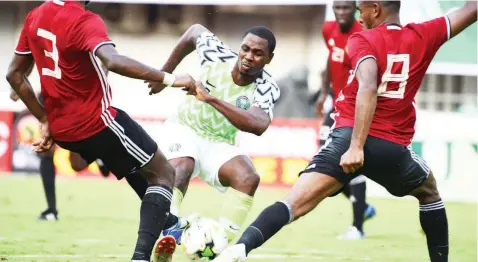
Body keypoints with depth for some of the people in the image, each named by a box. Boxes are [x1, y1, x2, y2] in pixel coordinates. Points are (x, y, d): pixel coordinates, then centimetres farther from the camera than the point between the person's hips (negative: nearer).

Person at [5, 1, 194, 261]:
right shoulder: (85, 22, -22)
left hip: (60, 129, 8)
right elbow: (113, 61, -40)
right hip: (97, 122, -8)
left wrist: (45, 120, 13)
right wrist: (168, 79, -37)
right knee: (163, 174, 3)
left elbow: (15, 74, 10)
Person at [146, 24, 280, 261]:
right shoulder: (218, 56, -14)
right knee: (180, 166, -34)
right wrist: (165, 73, 14)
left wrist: (211, 99, -45)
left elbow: (258, 126, -40)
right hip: (184, 129, -1)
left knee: (248, 178, -27)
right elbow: (195, 31, 10)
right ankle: (169, 232, -45)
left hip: (218, 145, 1)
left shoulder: (266, 89, -17)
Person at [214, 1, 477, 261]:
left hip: (350, 138, -3)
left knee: (295, 202, -15)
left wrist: (356, 146, -24)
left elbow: (368, 87, -18)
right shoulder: (424, 36, 10)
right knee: (429, 192, 34)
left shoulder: (362, 40, 0)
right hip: (394, 148, 3)